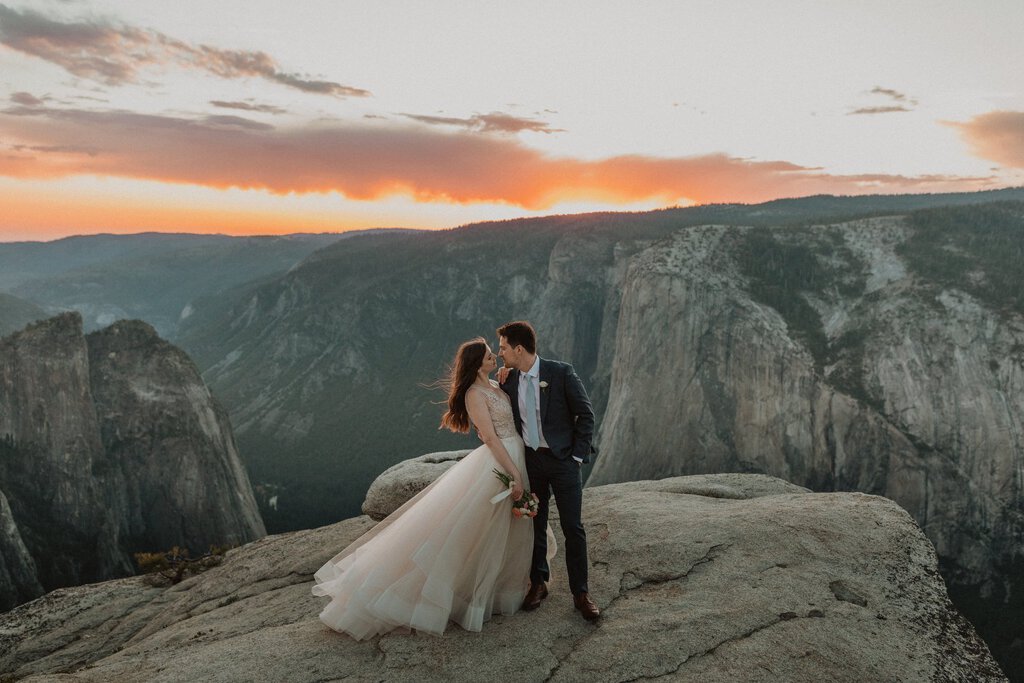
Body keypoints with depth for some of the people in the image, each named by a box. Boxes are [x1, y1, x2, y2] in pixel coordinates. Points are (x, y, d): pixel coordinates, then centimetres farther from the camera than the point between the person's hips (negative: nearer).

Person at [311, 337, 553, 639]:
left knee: (506, 532, 18)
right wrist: (515, 474, -23)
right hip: (498, 464, -9)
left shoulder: (496, 386, 11)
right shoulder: (475, 394, -15)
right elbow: (490, 438, -21)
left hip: (515, 459, 9)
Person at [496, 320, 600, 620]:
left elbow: (585, 415, -7)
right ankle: (538, 584, 28)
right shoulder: (509, 379, 3)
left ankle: (580, 593, 13)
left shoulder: (561, 372, -11)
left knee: (573, 527, 0)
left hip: (563, 460, -4)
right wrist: (500, 385, -2)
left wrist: (578, 456, -9)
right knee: (535, 525, 12)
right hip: (529, 460, 4)